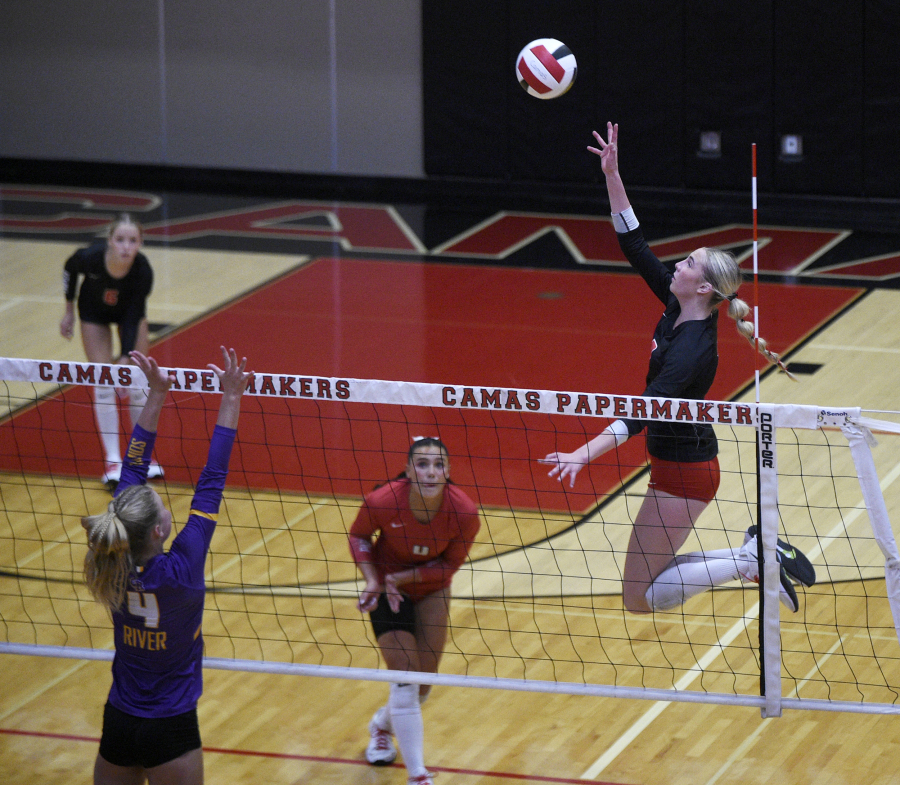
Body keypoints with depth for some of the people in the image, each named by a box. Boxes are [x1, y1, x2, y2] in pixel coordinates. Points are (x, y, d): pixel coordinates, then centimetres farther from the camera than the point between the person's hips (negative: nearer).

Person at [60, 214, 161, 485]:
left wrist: (126, 357, -37)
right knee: (103, 385, -7)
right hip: (94, 312, 0)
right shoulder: (90, 257, -36)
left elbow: (133, 319, -28)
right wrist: (69, 310, -2)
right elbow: (70, 268, -11)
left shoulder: (143, 271, -36)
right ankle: (112, 461, -2)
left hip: (129, 311, 0)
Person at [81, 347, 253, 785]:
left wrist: (156, 396, -1)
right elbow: (211, 483, -20)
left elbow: (133, 472, -2)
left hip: (117, 728, 5)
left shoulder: (115, 564, -10)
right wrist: (230, 400, -17)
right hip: (170, 733, -5)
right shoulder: (179, 573, -22)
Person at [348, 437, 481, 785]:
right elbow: (358, 537, -8)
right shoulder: (381, 502, -31)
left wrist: (404, 577, -25)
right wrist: (373, 580, -21)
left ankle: (381, 724, 42)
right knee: (406, 676, -13)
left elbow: (450, 564, -13)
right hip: (388, 587, -2)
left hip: (431, 590, 2)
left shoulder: (465, 512, -29)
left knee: (423, 681, 8)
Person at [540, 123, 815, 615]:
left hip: (684, 474, -9)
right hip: (676, 462, 9)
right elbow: (634, 245, 3)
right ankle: (755, 555, 12)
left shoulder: (693, 347, -25)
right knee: (649, 584, 16)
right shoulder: (677, 308, 0)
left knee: (640, 597, -3)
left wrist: (584, 454, -43)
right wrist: (612, 175, -5)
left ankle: (748, 561, -4)